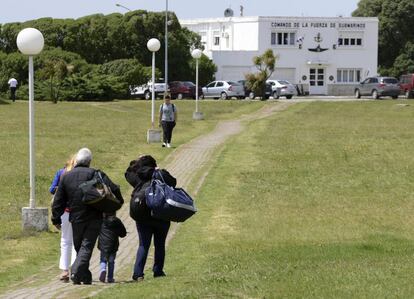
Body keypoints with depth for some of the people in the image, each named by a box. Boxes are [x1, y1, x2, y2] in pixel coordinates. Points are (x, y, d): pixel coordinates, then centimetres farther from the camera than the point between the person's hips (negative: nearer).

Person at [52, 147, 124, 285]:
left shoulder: (66, 177, 6)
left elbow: (58, 201, 8)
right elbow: (113, 189, -12)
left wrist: (56, 219, 15)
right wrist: (119, 201, 7)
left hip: (76, 218, 3)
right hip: (94, 218, -3)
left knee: (78, 246, 15)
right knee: (86, 246, -4)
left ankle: (85, 276, 16)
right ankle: (77, 272, -21)